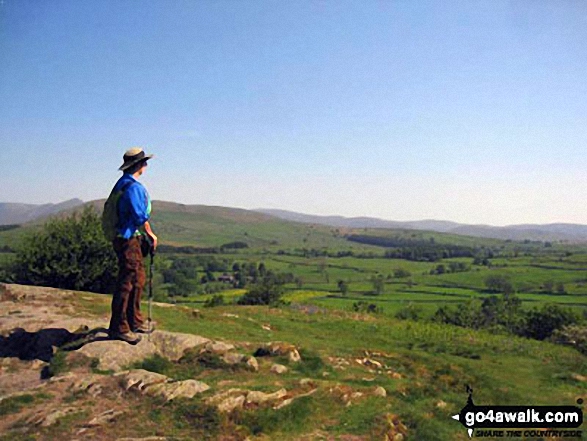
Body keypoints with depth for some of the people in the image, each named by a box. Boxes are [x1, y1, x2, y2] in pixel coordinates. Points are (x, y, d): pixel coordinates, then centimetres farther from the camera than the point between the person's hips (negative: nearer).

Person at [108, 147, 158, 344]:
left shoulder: (124, 184, 15)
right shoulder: (132, 187, -17)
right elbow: (140, 216, -18)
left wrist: (143, 235, 19)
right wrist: (150, 234, -3)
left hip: (131, 238, 11)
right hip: (128, 240, -11)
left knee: (138, 278, 17)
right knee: (126, 283, -6)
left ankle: (134, 321, 27)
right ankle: (119, 327, 1)